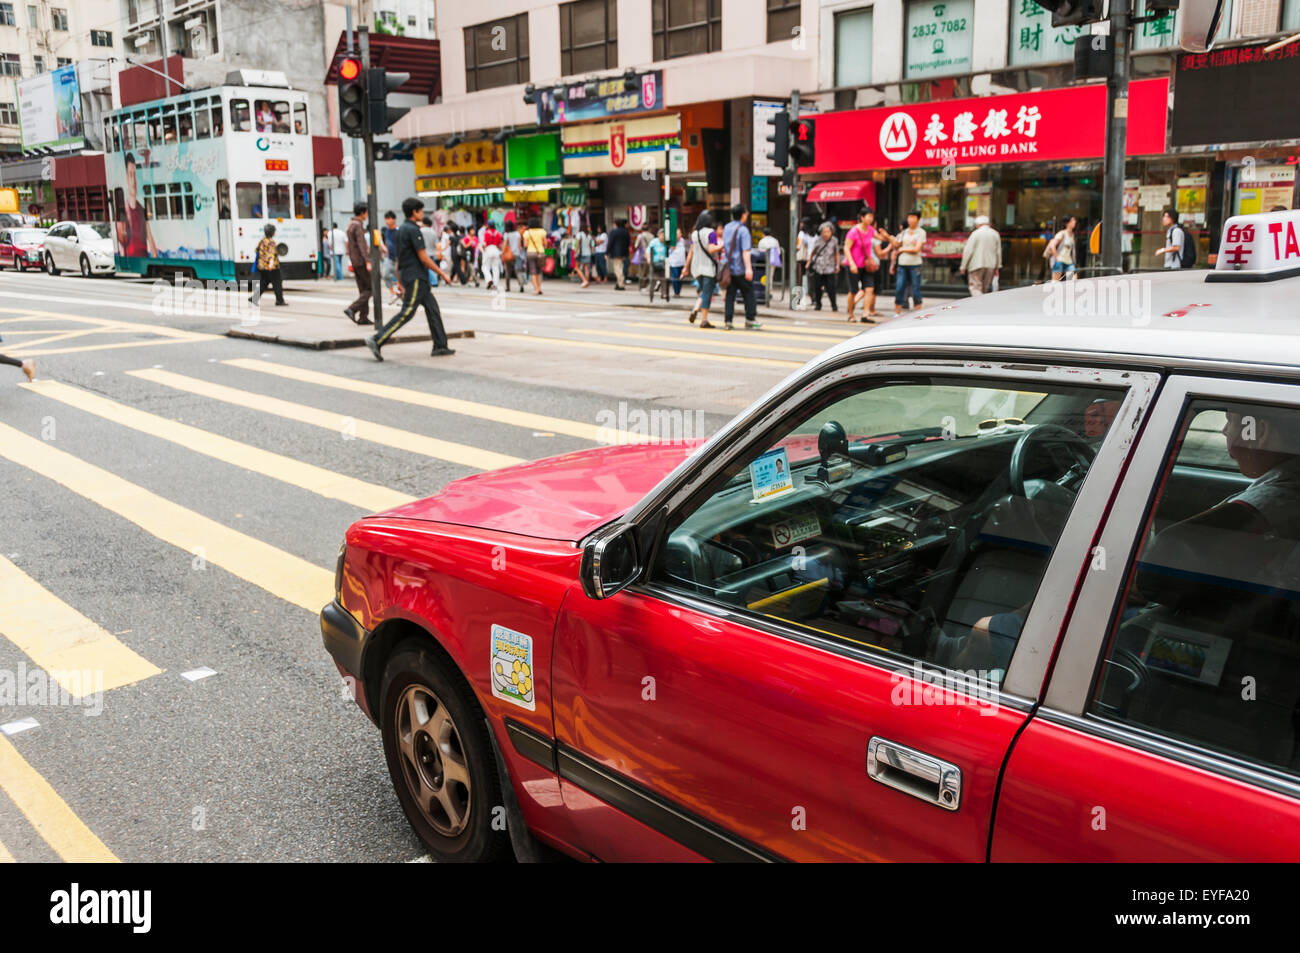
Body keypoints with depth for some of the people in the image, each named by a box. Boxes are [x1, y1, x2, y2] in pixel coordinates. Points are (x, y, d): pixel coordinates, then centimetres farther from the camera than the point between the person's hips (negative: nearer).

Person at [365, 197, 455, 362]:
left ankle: (440, 346, 13)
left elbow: (398, 258, 18)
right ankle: (377, 340, -15)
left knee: (432, 308, 12)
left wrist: (400, 281, 22)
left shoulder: (401, 229, 15)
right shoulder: (413, 230, -14)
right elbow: (423, 258, -17)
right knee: (406, 313, -12)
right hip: (416, 278, -10)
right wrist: (442, 274, -10)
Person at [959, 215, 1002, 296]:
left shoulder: (976, 234, -6)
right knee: (985, 289, 11)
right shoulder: (995, 234, 10)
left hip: (976, 265, -5)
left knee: (976, 288, -6)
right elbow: (998, 252, 13)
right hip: (991, 265, 5)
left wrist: (963, 267, -2)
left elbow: (968, 251, -8)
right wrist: (997, 267, 19)